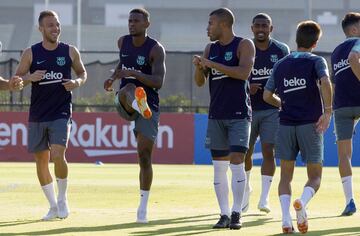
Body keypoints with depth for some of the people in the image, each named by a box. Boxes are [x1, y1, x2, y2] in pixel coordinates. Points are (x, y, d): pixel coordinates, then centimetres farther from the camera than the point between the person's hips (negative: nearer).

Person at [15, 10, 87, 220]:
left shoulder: (70, 52, 1)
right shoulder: (30, 53, 0)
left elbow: (82, 73, 15)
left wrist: (77, 82, -7)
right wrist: (30, 78, -17)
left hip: (61, 114, -2)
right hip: (37, 115, 2)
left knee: (58, 155, -19)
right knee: (41, 161, 6)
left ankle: (63, 199, 2)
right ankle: (53, 205, 20)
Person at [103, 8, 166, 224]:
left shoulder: (156, 49, -11)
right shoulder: (123, 42, 6)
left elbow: (158, 82, -22)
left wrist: (134, 73, -35)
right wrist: (113, 78, 11)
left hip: (150, 106, -3)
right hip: (124, 104, 3)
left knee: (144, 155, -5)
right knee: (129, 89, -35)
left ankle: (143, 207, 6)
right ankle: (138, 103, -74)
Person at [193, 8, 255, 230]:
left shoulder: (244, 45, -4)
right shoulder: (211, 48, 13)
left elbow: (243, 72, -20)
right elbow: (200, 82, 13)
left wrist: (213, 64, -20)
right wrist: (199, 67, -9)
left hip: (239, 114, -6)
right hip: (216, 115, 6)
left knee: (237, 162, -11)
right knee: (219, 166, 3)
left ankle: (237, 213, -6)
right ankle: (224, 214, 7)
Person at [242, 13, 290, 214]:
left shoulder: (282, 50, 1)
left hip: (272, 109, -1)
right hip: (248, 108, 1)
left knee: (268, 152, -10)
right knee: (246, 152, 6)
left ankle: (265, 197, -9)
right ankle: (246, 189, 31)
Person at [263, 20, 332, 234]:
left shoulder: (280, 65, 11)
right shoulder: (316, 61, -1)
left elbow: (267, 96, 15)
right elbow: (325, 83, -20)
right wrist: (327, 112, -15)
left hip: (286, 124, 3)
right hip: (311, 124, -3)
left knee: (286, 175, 9)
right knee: (315, 176, 4)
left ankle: (286, 219, -11)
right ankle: (302, 202, -27)